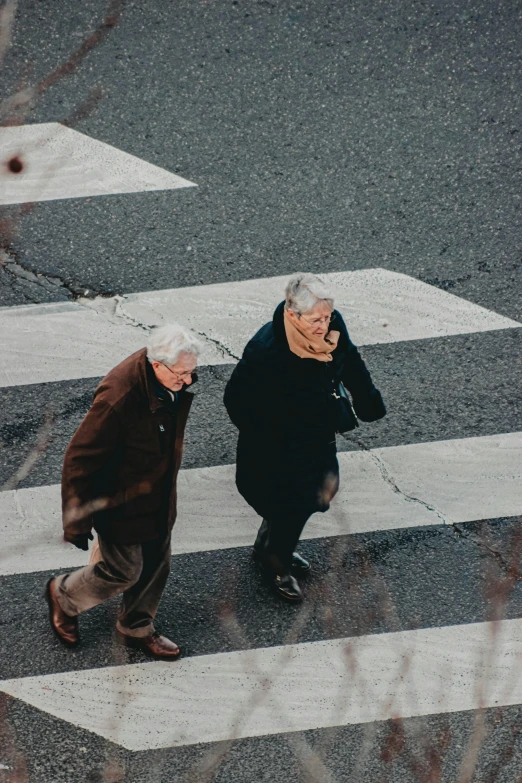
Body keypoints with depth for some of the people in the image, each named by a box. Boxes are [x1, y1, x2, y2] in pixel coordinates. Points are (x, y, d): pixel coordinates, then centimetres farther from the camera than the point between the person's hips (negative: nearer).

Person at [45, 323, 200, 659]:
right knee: (124, 571, 10)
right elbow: (80, 460, -26)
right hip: (121, 501, -7)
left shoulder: (176, 382, -14)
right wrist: (77, 523, -18)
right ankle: (63, 595, 39)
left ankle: (137, 629, 43)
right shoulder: (118, 398, -37)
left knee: (156, 566, 19)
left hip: (159, 496, 7)